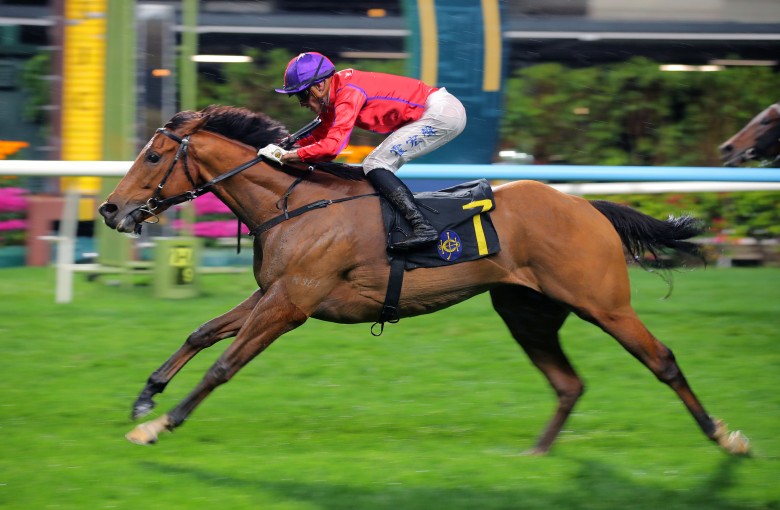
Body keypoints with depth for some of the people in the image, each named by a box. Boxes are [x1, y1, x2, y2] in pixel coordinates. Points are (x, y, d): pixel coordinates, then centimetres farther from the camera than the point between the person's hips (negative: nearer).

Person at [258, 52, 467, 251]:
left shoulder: (348, 94, -20)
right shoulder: (335, 93, 10)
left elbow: (332, 145, -27)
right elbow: (320, 134, 16)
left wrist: (286, 156, -21)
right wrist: (285, 147, 2)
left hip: (442, 113, -10)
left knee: (375, 166, -14)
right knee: (375, 168, 11)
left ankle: (422, 227, -25)